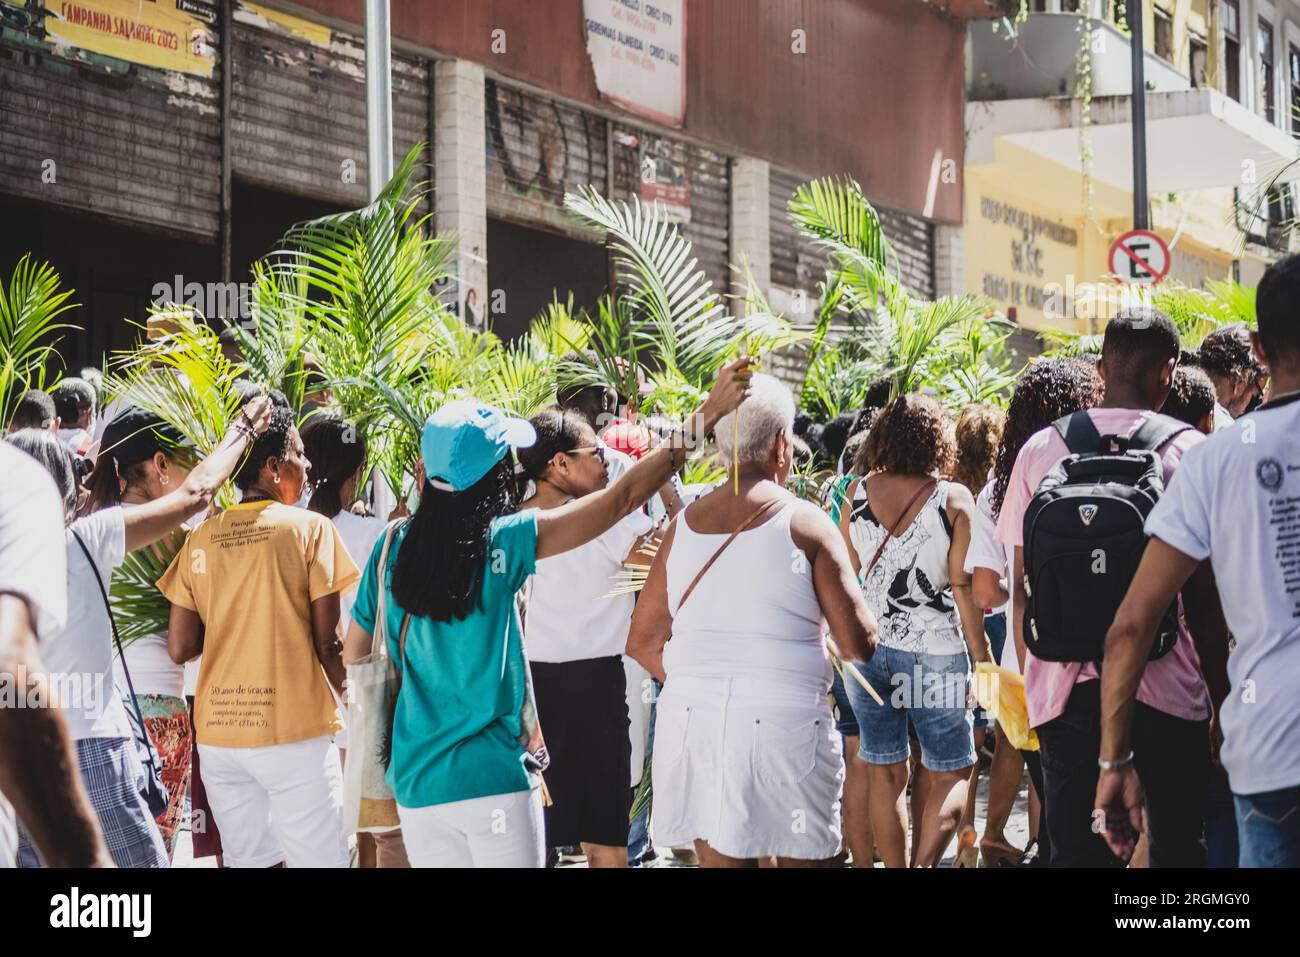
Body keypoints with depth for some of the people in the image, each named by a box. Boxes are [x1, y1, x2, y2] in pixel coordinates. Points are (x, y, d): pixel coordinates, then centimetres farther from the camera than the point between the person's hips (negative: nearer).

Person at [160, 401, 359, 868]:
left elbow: (180, 648, 3)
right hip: (293, 730, -5)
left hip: (217, 731, 5)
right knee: (319, 859, 0)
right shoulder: (310, 528, -6)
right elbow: (327, 641, -6)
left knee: (249, 860, 11)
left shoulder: (201, 538, 5)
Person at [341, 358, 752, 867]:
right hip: (494, 777, -4)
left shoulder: (393, 547, 0)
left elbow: (354, 653, 10)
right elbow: (620, 499, -11)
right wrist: (707, 415, -7)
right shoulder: (500, 541, -11)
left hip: (415, 783, 4)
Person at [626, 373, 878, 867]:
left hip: (693, 719, 4)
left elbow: (643, 641, 11)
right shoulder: (805, 522, -4)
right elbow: (859, 643, -6)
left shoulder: (683, 523, 7)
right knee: (800, 856, 8)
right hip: (784, 718, -4)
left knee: (720, 856, 10)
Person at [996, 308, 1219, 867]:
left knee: (1077, 848, 7)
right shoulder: (1190, 451, -2)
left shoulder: (1040, 450, 5)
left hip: (1066, 687, 2)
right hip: (1166, 683, -2)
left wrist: (1029, 679, 16)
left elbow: (1020, 584, 7)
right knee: (1177, 847, 8)